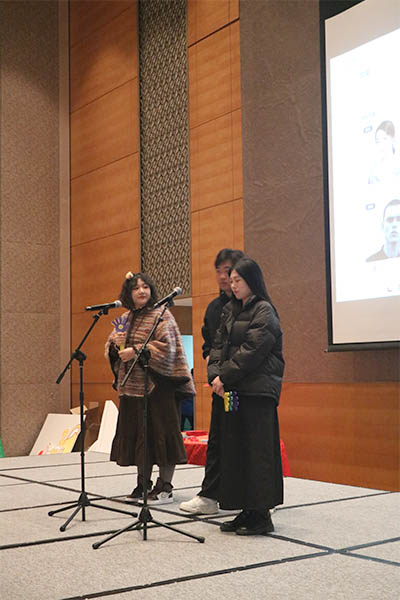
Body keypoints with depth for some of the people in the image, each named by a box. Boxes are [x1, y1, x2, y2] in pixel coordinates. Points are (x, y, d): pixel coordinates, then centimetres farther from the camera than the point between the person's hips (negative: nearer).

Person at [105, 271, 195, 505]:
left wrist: (135, 351, -18)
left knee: (159, 431, -4)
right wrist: (116, 344, -4)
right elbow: (111, 349, 19)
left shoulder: (161, 315, -5)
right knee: (137, 433, 10)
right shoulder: (125, 318, 16)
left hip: (157, 385, -7)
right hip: (132, 385, 7)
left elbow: (167, 347, -16)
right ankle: (143, 484, 21)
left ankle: (165, 487, 4)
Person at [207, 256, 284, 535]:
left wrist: (225, 376, -13)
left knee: (256, 449, -6)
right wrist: (215, 374, -4)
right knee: (234, 449, 7)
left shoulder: (264, 311, -5)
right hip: (231, 391, 8)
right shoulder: (230, 311, 17)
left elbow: (252, 350, -14)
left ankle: (261, 515, 1)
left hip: (257, 390, -8)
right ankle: (246, 512, 15)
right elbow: (219, 345, 13)